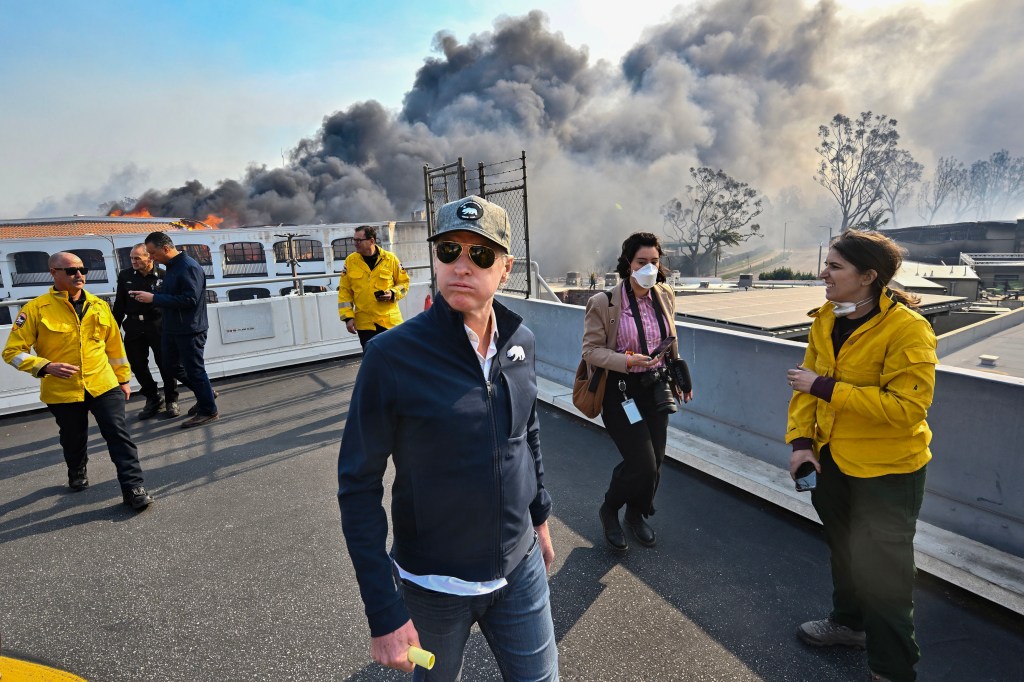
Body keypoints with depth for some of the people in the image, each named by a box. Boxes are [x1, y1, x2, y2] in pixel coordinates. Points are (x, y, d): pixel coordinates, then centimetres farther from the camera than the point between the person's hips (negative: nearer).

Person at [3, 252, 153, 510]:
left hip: (104, 385, 1)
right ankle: (77, 474, 47)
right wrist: (46, 367, -22)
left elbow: (114, 345, 12)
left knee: (119, 435, -5)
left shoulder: (98, 305, 4)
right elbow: (12, 351, -6)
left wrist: (123, 379, 14)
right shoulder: (36, 308, -7)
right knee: (74, 440, 17)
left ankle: (133, 487, 0)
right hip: (62, 391, -1)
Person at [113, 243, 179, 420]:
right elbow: (119, 305, 11)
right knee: (138, 365, 10)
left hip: (158, 326, -4)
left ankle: (171, 400, 18)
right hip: (134, 327, 4)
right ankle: (152, 399, 26)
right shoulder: (125, 275, 5)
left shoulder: (163, 276, -5)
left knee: (165, 364, 2)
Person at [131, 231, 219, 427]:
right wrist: (148, 296, 1)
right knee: (172, 365, 17)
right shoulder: (171, 267, 12)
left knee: (194, 369, -1)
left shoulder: (189, 267, -18)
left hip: (190, 330, -10)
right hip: (173, 328, 10)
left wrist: (154, 298, -24)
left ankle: (208, 410, 13)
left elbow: (189, 299, -26)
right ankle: (205, 394, 32)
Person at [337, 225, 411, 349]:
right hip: (365, 323, 1)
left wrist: (393, 294, -12)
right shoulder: (350, 261, 2)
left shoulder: (390, 258, -2)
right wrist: (348, 316, -3)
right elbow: (344, 291, 4)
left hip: (390, 320, -1)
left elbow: (403, 282, 8)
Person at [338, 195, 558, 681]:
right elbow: (359, 486, -16)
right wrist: (383, 613, -16)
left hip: (520, 568, 4)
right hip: (434, 583, -3)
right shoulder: (392, 355, -21)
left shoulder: (520, 341, -6)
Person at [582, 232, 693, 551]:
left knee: (655, 461, 10)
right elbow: (591, 350, -12)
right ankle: (609, 510, 21)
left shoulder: (665, 297, 3)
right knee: (642, 462, -9)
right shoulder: (604, 302, -14)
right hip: (620, 391, -6)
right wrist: (628, 361, -24)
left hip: (655, 388, 6)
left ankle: (637, 514, 37)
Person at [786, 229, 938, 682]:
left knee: (881, 570, 7)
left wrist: (825, 388, -30)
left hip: (888, 470, -7)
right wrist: (801, 441, -9)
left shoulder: (907, 330, -23)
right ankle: (850, 622, 50)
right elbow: (809, 382, 1)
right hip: (834, 458, 7)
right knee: (843, 548, 25)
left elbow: (908, 407, -29)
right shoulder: (825, 321, -2)